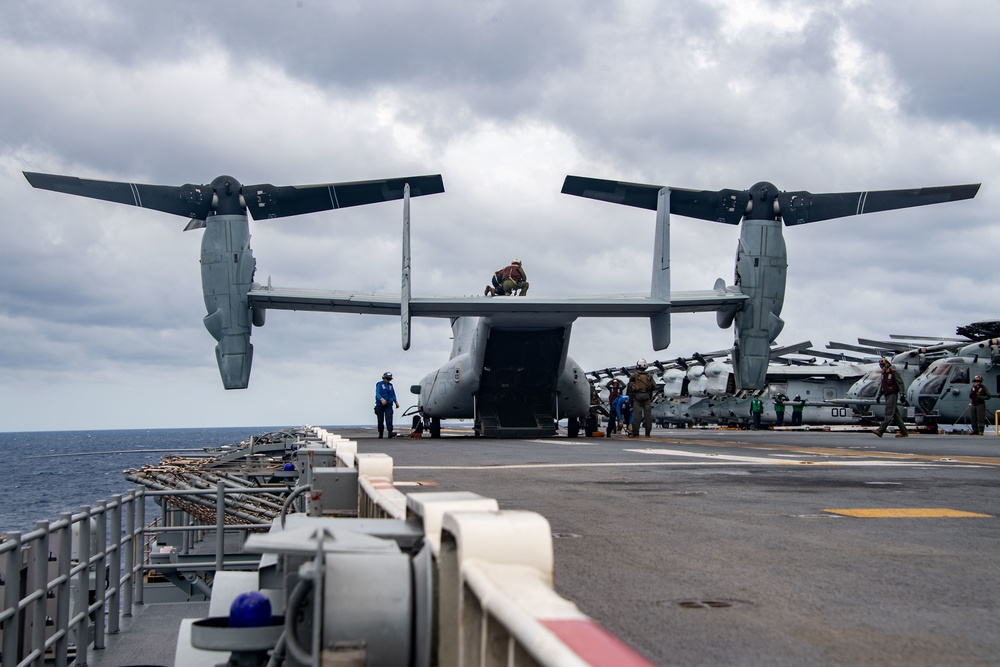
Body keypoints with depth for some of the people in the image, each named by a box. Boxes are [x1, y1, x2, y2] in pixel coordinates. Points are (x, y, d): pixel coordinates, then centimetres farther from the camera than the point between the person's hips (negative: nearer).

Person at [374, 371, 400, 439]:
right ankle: (380, 434, 17)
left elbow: (393, 394, 24)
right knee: (380, 420, 3)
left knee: (389, 418, -15)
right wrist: (381, 399, -33)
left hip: (388, 405, 3)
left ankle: (390, 432, -27)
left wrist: (396, 401, 14)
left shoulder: (390, 385, 16)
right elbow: (377, 393, -16)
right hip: (380, 405, -3)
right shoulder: (380, 385, -2)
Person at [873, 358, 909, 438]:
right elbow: (881, 386, 24)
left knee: (889, 414, -12)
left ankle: (880, 430, -21)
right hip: (887, 395, 9)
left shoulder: (894, 373, -8)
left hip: (893, 395, -9)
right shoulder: (883, 374, 16)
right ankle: (904, 432, 11)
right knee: (895, 414, 8)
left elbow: (900, 383, -10)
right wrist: (878, 396, 20)